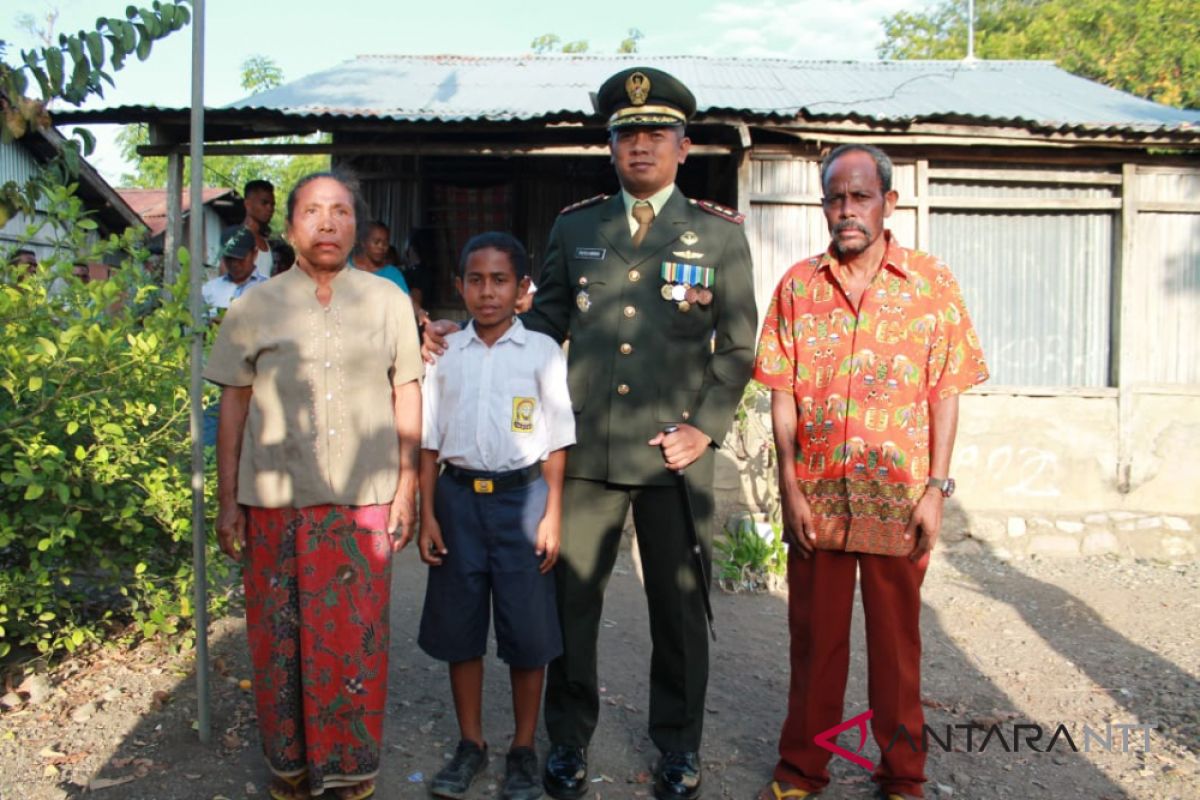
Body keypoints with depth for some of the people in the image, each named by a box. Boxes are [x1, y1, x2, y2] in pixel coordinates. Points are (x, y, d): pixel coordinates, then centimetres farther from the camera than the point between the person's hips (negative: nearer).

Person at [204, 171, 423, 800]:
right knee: (279, 636, 9)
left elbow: (406, 397, 7)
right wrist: (227, 501, 2)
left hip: (363, 500, 0)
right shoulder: (256, 307, 4)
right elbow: (233, 405, 5)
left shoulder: (388, 301, 5)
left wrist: (406, 488, 3)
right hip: (274, 501, 0)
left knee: (356, 638, 6)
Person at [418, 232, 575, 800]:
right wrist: (427, 513, 2)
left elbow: (556, 439, 0)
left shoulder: (542, 350, -1)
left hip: (521, 496, -2)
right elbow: (429, 440, 7)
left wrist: (551, 514, -4)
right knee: (459, 626, 10)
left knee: (527, 629, 3)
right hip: (458, 497, 2)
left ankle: (523, 749, 21)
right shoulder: (445, 353, 5)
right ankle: (470, 743, 28)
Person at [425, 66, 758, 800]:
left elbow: (738, 346, 4)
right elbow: (545, 323, 11)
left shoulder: (720, 233, 5)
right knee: (570, 597, 7)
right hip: (586, 449, 2)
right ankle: (569, 740, 28)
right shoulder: (575, 227, 10)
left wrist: (706, 427, -6)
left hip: (675, 453, -1)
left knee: (680, 607, 10)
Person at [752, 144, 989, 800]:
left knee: (896, 641, 11)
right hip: (815, 498, 1)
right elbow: (783, 395, 2)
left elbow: (944, 394, 0)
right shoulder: (798, 284, 3)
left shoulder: (932, 282, 0)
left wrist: (935, 488, -6)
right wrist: (790, 489, -4)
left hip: (897, 498, -1)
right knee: (813, 637, 12)